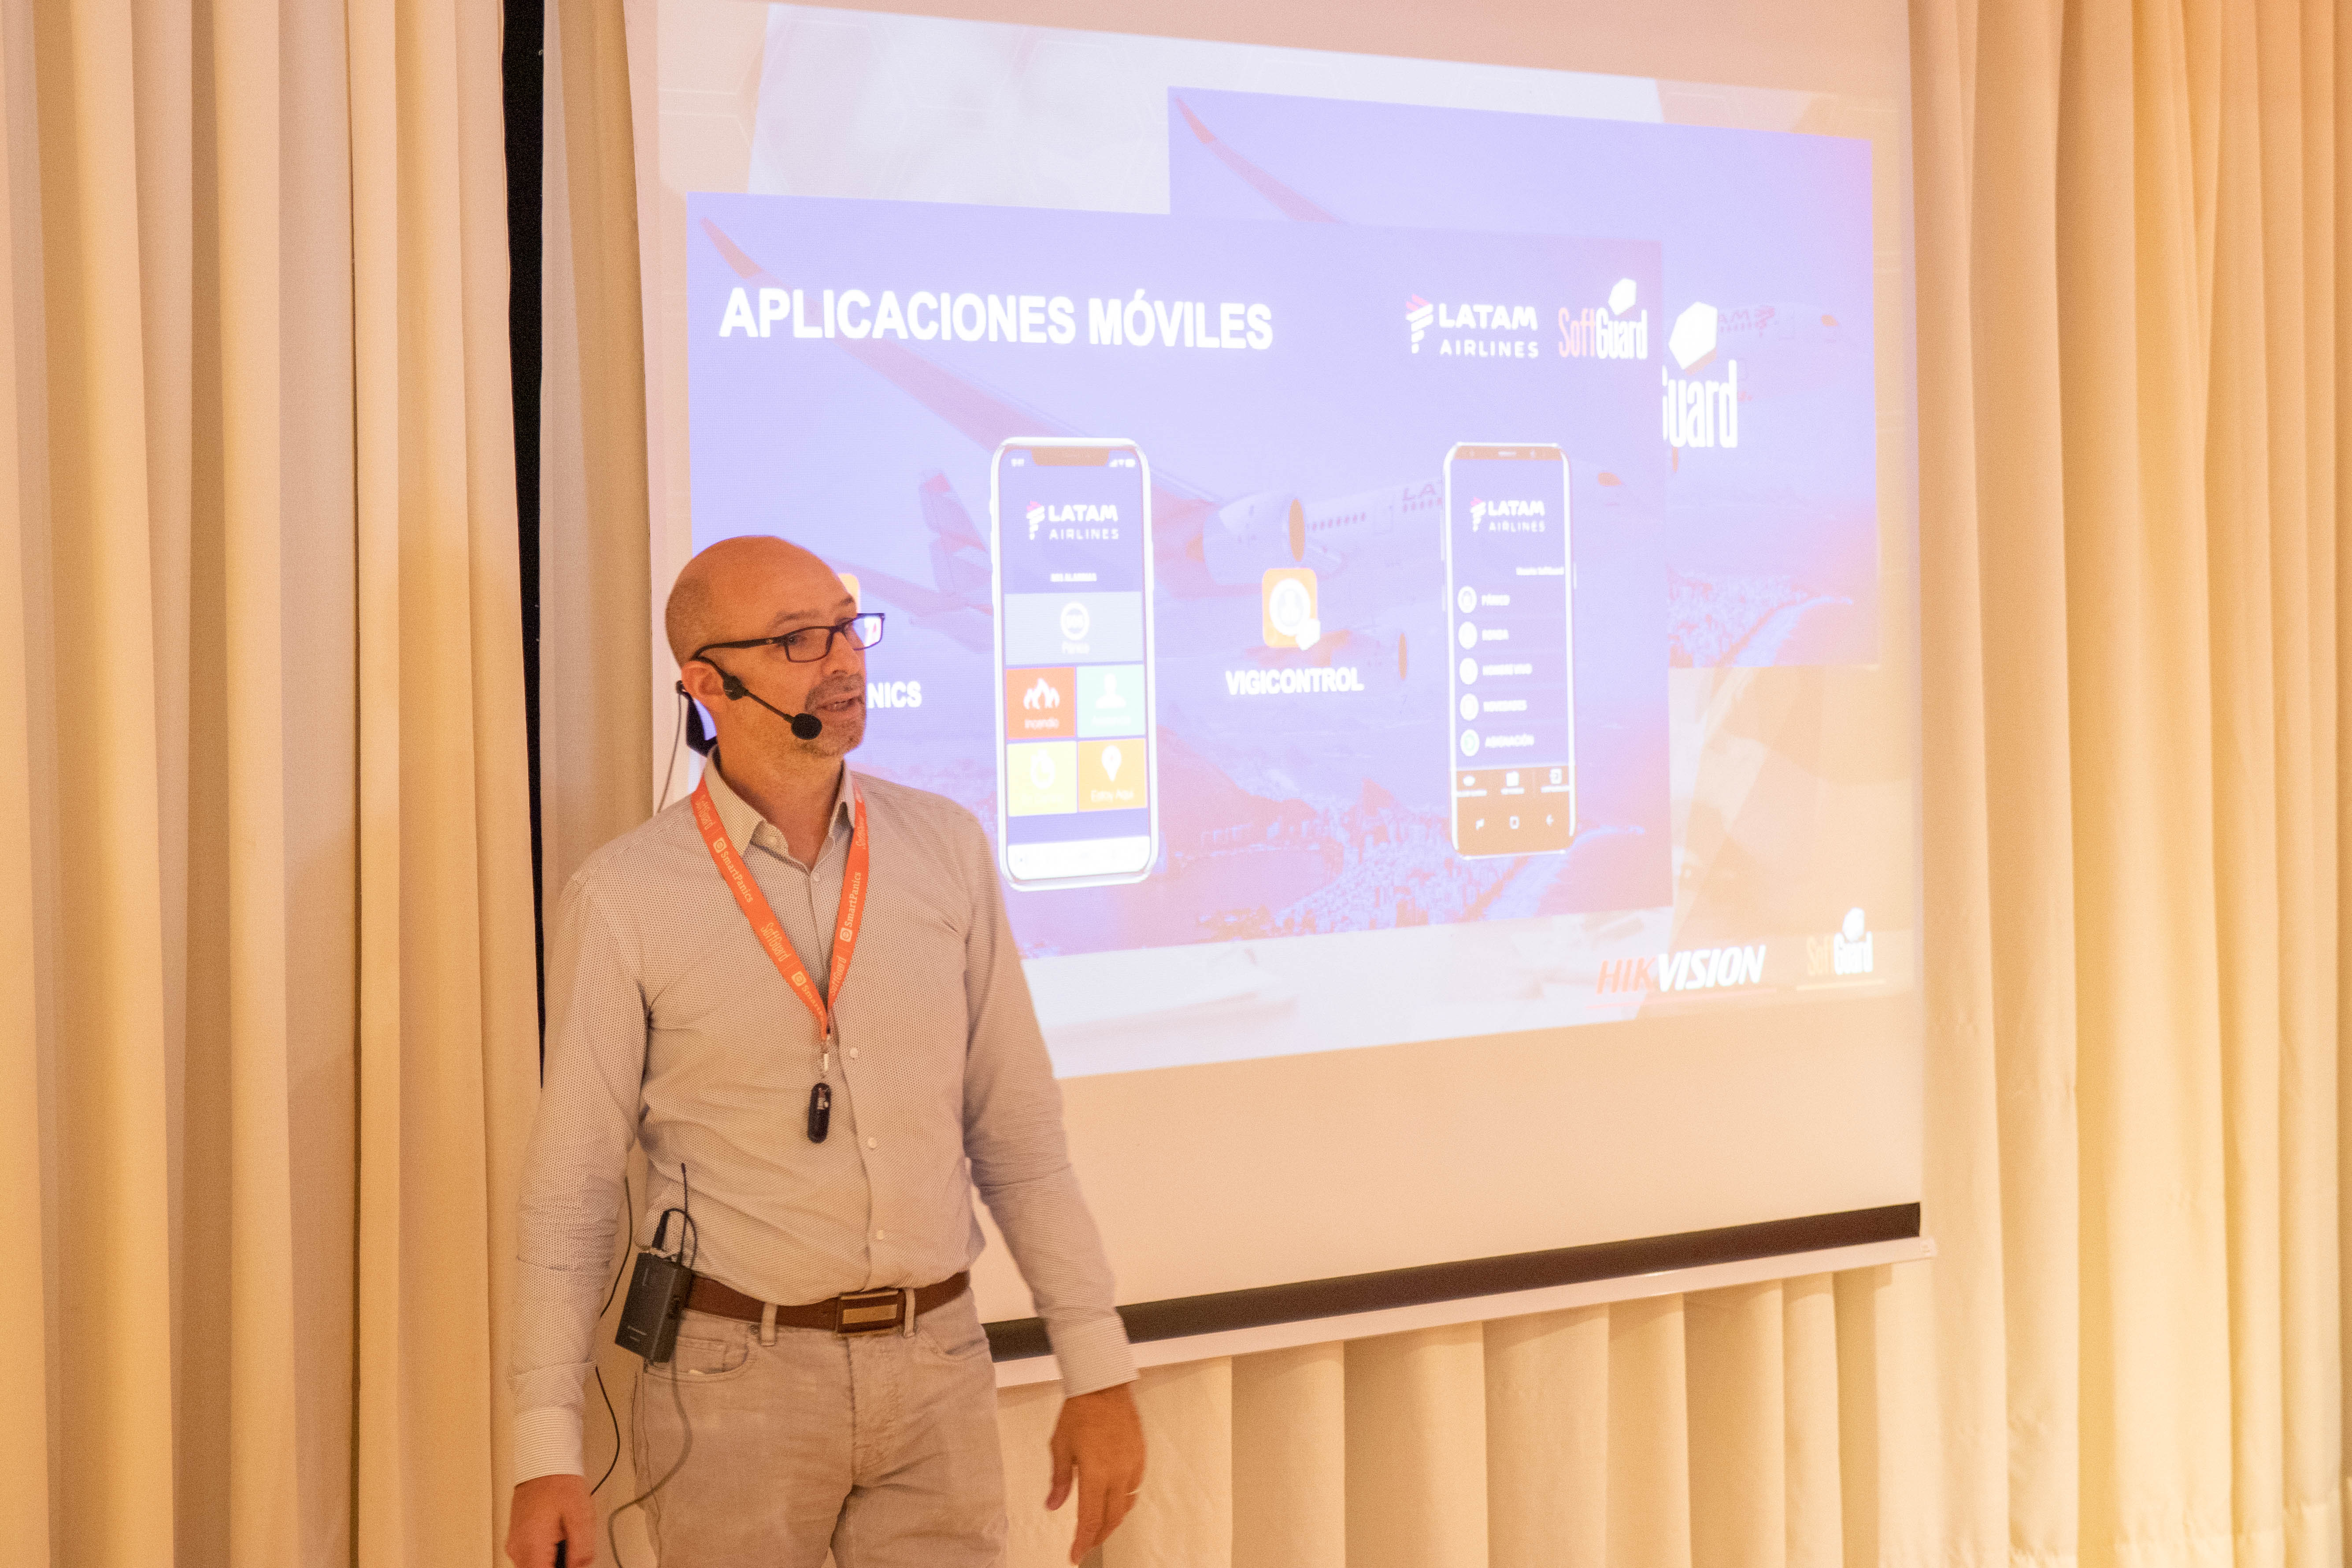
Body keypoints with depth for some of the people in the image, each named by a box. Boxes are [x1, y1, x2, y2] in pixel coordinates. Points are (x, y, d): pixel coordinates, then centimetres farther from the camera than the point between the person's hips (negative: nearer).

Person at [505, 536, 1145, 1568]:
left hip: (938, 1369, 3)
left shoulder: (947, 850, 3)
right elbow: (568, 1189, -4)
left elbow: (1020, 1134, 6)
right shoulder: (622, 901, -6)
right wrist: (545, 1452, -8)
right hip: (735, 1378, -3)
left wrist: (1098, 1373, 3)